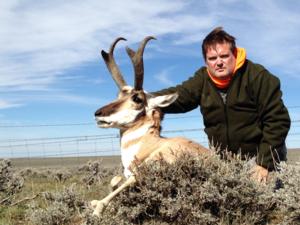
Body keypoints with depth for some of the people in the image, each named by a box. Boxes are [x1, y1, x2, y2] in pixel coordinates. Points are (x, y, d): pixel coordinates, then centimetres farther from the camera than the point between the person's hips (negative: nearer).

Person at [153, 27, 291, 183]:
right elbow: (177, 96, -11)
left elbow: (278, 120, -18)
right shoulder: (203, 79, -2)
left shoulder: (257, 76, -17)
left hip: (262, 159, -4)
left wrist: (265, 163, -22)